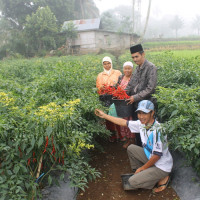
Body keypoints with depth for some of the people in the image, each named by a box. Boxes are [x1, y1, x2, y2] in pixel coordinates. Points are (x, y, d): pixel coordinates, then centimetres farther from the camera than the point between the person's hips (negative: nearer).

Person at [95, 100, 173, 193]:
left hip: (162, 167, -8)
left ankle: (162, 179, 2)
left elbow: (157, 155, -25)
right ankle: (140, 174, 16)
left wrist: (142, 168, -12)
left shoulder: (157, 130, -30)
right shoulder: (142, 124, -7)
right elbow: (124, 122, 3)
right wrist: (104, 115, 5)